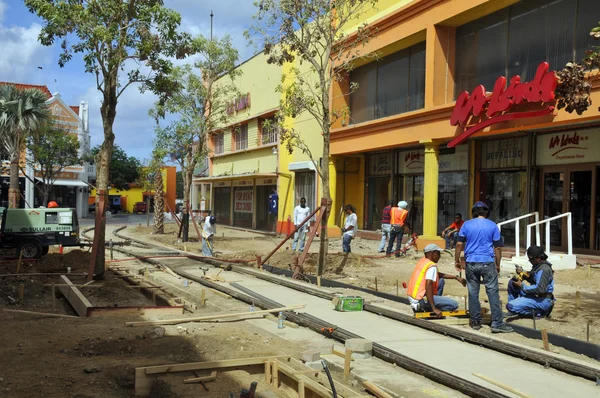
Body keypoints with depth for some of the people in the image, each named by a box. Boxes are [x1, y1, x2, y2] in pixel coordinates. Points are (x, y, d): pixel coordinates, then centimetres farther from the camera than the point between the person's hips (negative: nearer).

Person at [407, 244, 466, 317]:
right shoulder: (432, 266, -15)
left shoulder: (422, 261, 12)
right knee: (454, 305, -11)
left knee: (441, 280, 23)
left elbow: (438, 275, 26)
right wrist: (434, 308, -26)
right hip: (421, 299, -10)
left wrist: (456, 277, 23)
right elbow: (428, 287, -26)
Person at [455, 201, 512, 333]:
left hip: (471, 263, 1)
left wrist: (457, 261, 11)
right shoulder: (492, 225, 4)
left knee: (473, 292, 7)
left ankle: (475, 322, 13)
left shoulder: (467, 224, 5)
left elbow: (459, 244, 2)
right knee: (493, 292, 0)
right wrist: (498, 265, 14)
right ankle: (497, 323, -3)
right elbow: (497, 247, 5)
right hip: (488, 263, -1)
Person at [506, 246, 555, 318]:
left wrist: (522, 286, -20)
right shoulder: (538, 266, 11)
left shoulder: (544, 269, -20)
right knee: (512, 282, 10)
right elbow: (532, 279, 23)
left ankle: (538, 312, -8)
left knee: (510, 306, -23)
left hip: (542, 300, -10)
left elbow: (540, 289, -28)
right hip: (535, 295, 10)